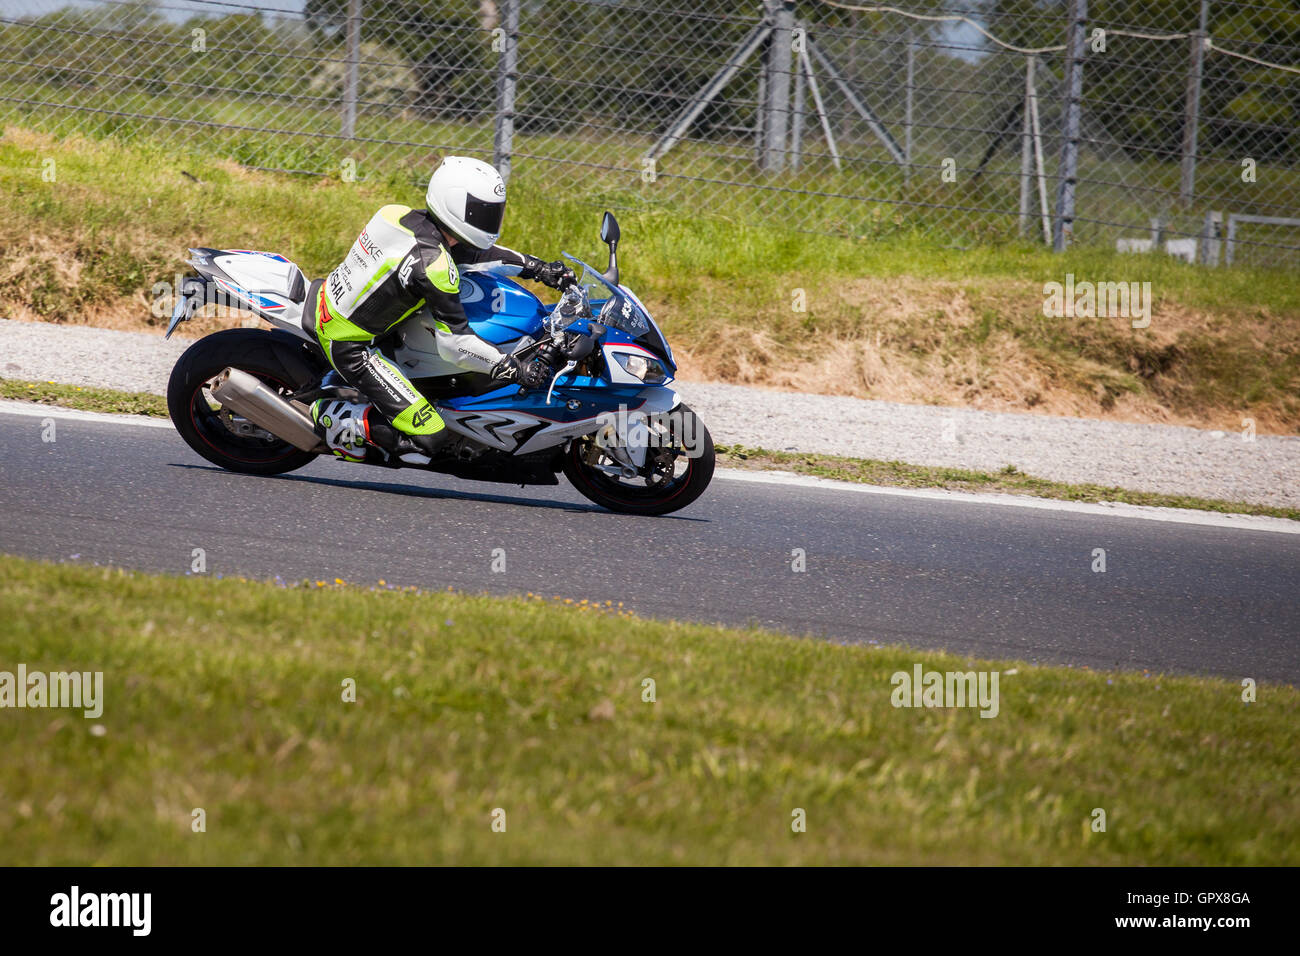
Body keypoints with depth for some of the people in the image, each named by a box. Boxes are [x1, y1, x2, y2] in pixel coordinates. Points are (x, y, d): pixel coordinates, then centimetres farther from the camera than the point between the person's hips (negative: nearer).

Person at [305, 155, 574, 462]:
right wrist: (517, 370, -16)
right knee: (426, 440, -12)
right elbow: (455, 342, -21)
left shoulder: (410, 218, -1)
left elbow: (473, 252, 16)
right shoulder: (432, 264, -26)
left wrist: (537, 267, 15)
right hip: (347, 345, -9)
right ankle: (333, 418, 1)